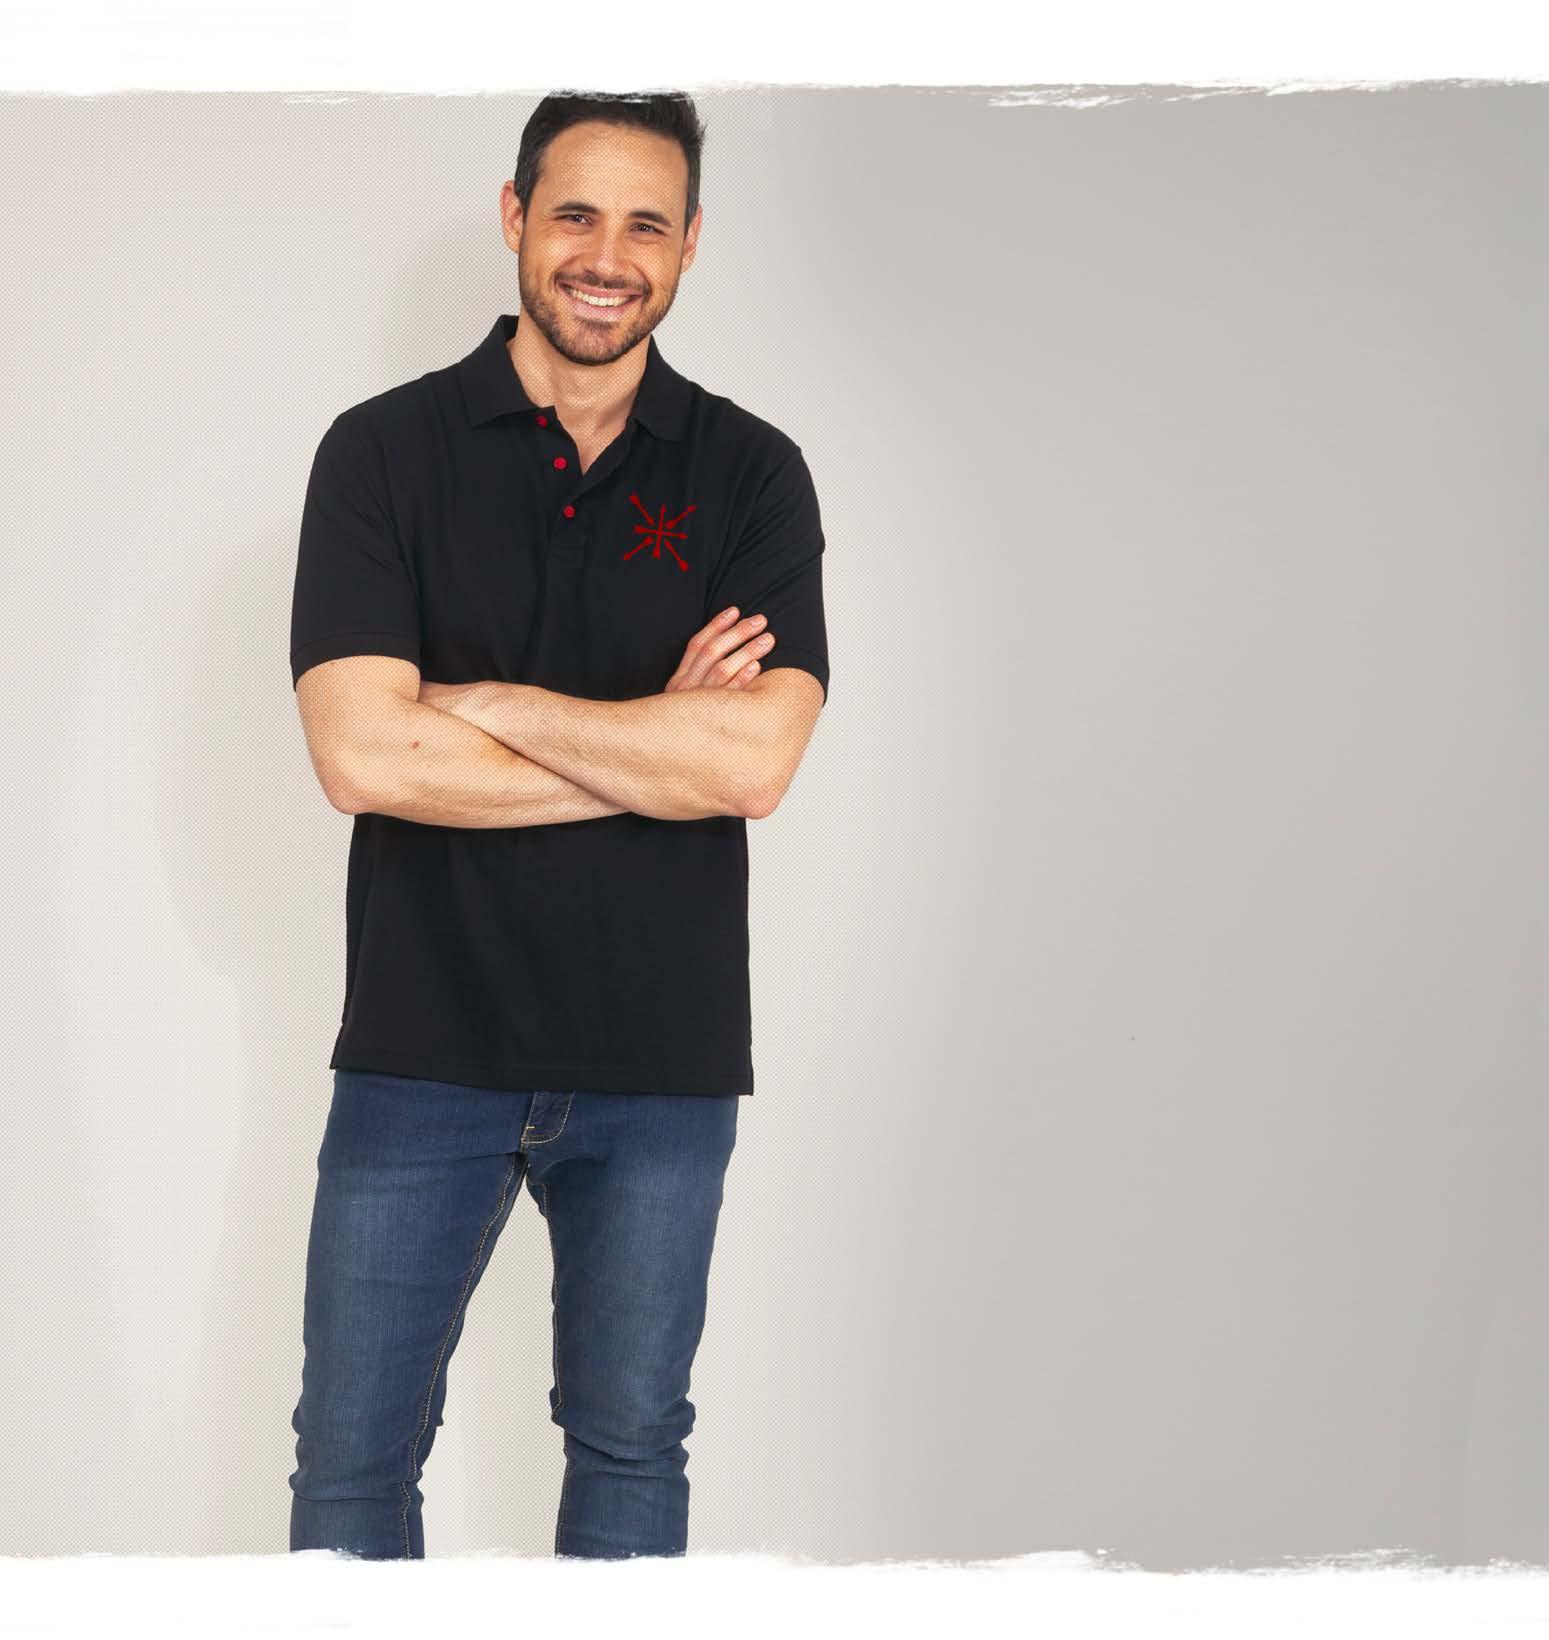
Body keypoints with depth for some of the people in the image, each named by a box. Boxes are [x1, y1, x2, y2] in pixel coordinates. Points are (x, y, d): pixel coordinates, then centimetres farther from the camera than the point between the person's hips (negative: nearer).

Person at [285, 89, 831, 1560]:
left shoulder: (752, 474, 0)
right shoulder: (385, 450, -3)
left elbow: (757, 760, -14)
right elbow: (361, 756, -15)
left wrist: (480, 702, -13)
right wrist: (662, 748, -13)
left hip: (663, 1061, 1)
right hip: (423, 1045, -1)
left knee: (630, 1443, 14)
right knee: (353, 1453, 8)